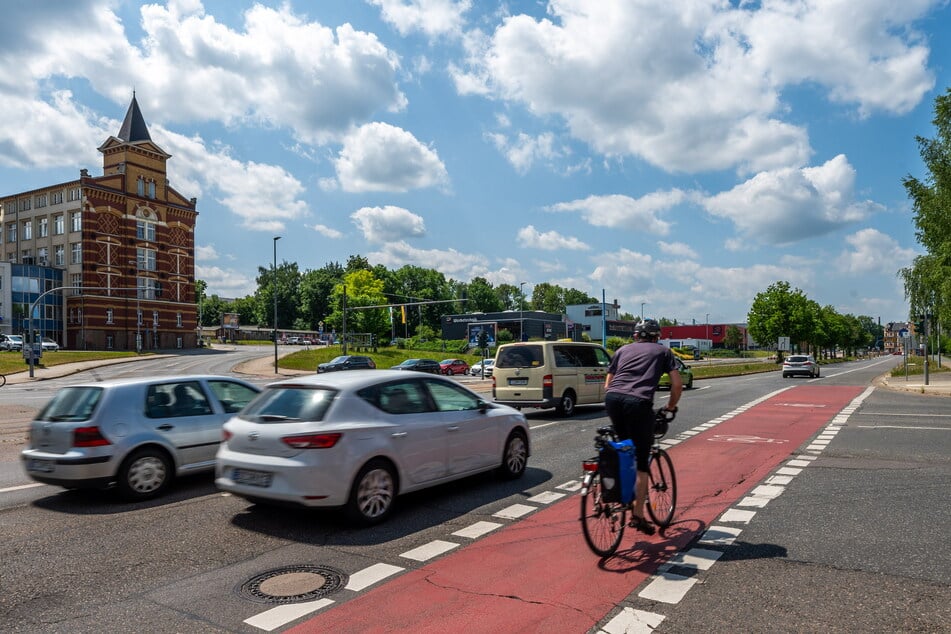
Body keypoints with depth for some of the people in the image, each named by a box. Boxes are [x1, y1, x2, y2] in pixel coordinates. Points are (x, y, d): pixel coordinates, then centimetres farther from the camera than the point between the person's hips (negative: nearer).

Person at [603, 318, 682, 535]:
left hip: (612, 397, 3)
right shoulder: (663, 351, 24)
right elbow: (677, 384, 16)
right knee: (641, 460, 6)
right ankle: (638, 514, 7)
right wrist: (670, 407, 31)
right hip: (639, 402, -3)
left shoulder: (623, 350, 29)